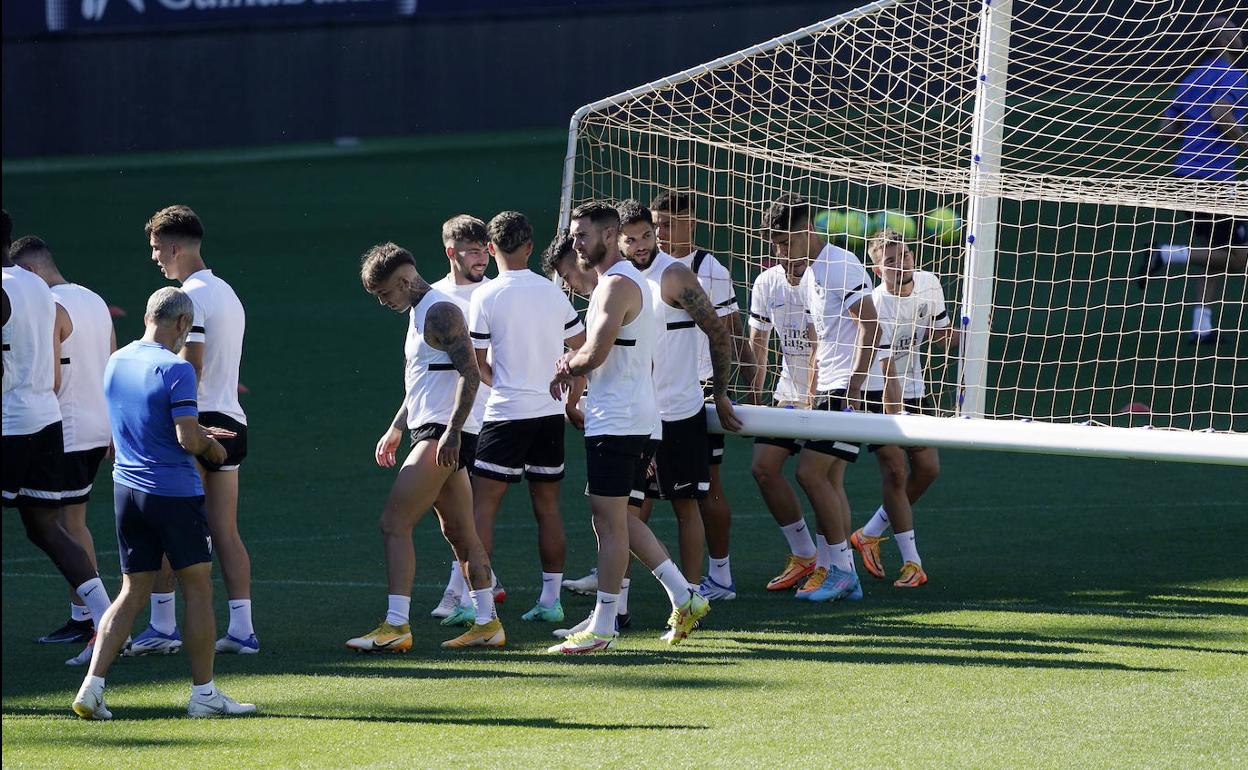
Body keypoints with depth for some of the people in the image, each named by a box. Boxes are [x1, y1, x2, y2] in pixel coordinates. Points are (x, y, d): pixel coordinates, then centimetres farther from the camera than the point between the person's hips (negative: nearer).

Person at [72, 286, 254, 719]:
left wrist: (199, 433, 23)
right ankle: (203, 692, 10)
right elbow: (188, 440, -21)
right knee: (198, 590, 6)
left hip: (127, 489, 6)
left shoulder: (115, 363, 8)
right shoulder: (176, 370, -16)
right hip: (174, 494, -6)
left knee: (132, 594, 10)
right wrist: (211, 447, 1)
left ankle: (92, 684, -2)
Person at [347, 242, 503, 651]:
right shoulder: (419, 312, 19)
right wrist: (396, 428, 29)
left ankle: (396, 626, -16)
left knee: (393, 523, -13)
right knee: (459, 532, 13)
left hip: (440, 434, -11)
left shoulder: (440, 312, -13)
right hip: (430, 432, 11)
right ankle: (486, 623, 17)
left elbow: (470, 374, -20)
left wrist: (453, 431, -26)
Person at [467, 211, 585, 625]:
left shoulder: (485, 297, -8)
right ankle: (551, 599, 12)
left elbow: (478, 365, -5)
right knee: (547, 508, 10)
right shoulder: (553, 292, 4)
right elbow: (582, 347, 12)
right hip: (551, 411, 5)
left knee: (482, 505, -2)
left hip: (507, 414, -5)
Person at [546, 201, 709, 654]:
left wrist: (568, 366, -3)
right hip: (627, 416, 11)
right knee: (614, 517, 15)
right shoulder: (622, 280, 17)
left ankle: (602, 628, -2)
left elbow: (595, 353, -24)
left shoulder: (617, 284, -16)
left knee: (609, 520, -6)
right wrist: (577, 366, 7)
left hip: (616, 422, -11)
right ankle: (684, 599, 14)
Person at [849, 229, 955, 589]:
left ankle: (869, 535, 19)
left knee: (927, 467, 2)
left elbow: (940, 331, 12)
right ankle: (912, 563, -8)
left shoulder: (929, 283, -6)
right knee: (895, 470, -13)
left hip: (914, 388, 7)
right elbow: (888, 370, -30)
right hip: (878, 391, -7)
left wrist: (946, 336, -13)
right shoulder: (878, 306, -26)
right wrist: (893, 419, -38)